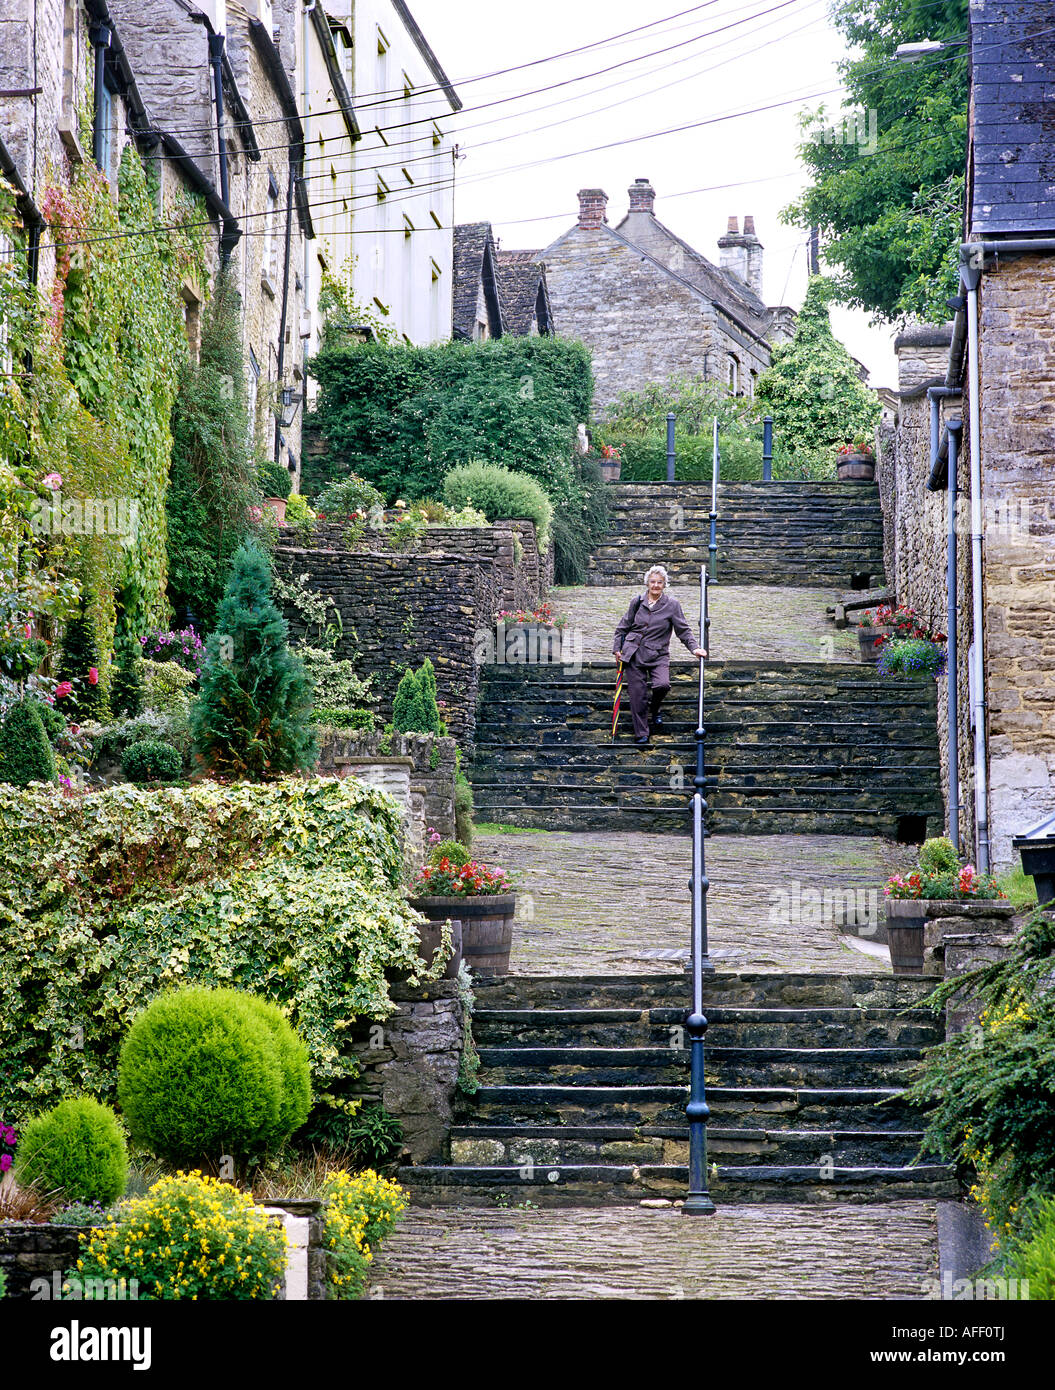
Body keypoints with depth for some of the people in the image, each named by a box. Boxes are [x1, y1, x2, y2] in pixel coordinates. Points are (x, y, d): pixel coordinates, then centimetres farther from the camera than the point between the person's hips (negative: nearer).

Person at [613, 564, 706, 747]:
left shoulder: (672, 604, 0)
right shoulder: (638, 602, 6)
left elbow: (683, 629, 3)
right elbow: (624, 627, 16)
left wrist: (694, 648, -8)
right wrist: (617, 648, 14)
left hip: (658, 655, -1)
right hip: (633, 654, 1)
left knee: (662, 685, -24)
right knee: (637, 693, -3)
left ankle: (654, 709, 11)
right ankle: (641, 734, 8)